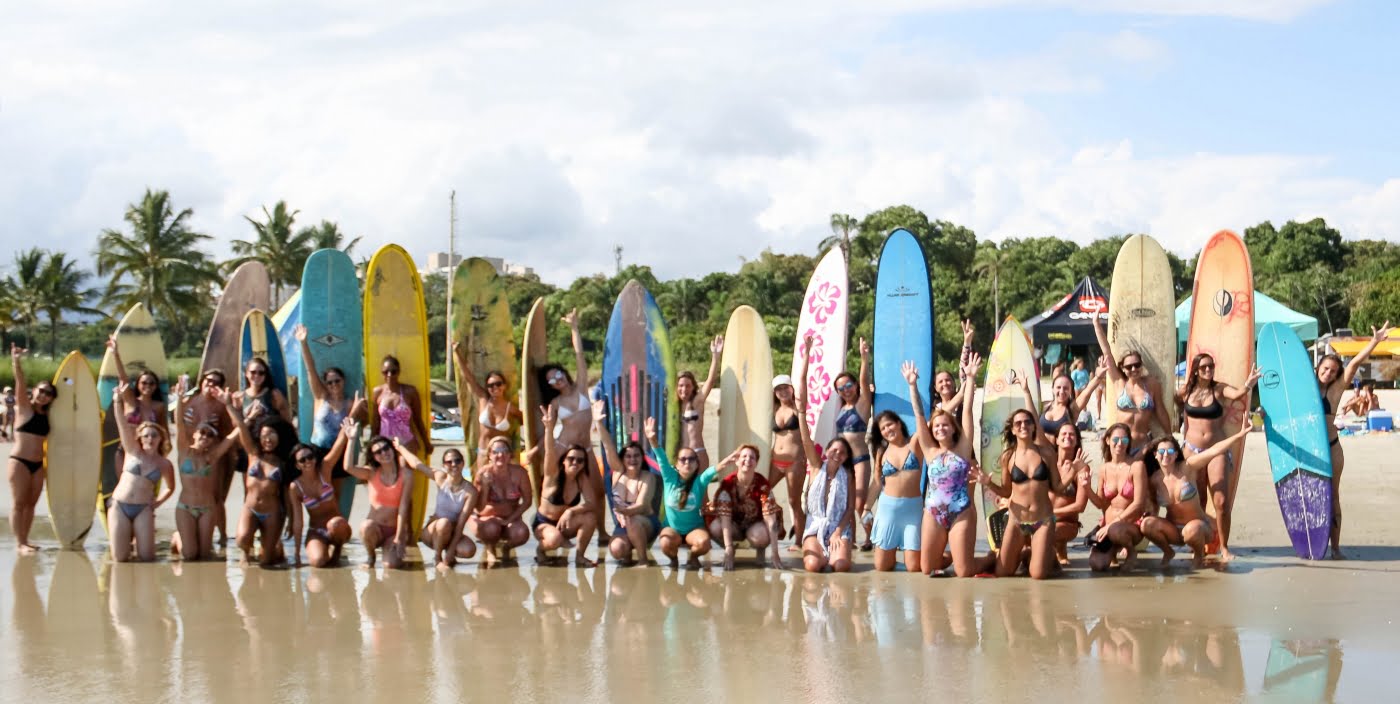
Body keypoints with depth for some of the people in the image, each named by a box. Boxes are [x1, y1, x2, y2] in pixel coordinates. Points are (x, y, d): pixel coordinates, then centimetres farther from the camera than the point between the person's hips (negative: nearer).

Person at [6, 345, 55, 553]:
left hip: (38, 464, 6)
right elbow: (20, 383, -19)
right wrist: (16, 362, -32)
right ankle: (20, 543, -5)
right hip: (19, 462, -6)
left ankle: (25, 540, 16)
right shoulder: (24, 407, -5)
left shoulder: (45, 414, 10)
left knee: (31, 503, 9)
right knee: (18, 503, -4)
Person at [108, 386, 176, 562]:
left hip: (143, 509, 1)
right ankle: (127, 538, 27)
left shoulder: (165, 465, 8)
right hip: (119, 506, -1)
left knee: (146, 558, -8)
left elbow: (170, 488, 24)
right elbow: (122, 424, -3)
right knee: (120, 558, -7)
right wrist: (118, 400, -13)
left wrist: (157, 502, 8)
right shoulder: (133, 452, 6)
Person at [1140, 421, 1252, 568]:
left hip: (1197, 525, -3)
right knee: (1147, 524, -26)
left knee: (1191, 530, -39)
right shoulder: (1155, 479, -4)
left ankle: (1199, 555, -2)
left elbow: (1214, 450, -22)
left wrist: (1240, 434, -31)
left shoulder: (1187, 467, -12)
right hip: (1174, 530, 3)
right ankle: (1168, 552, 5)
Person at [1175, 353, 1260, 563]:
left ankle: (1224, 548, 0)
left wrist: (1248, 385, -43)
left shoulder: (1219, 389, -3)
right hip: (1192, 449, 1)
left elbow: (1236, 394, -24)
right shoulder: (1186, 392, 2)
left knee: (1221, 501, -9)